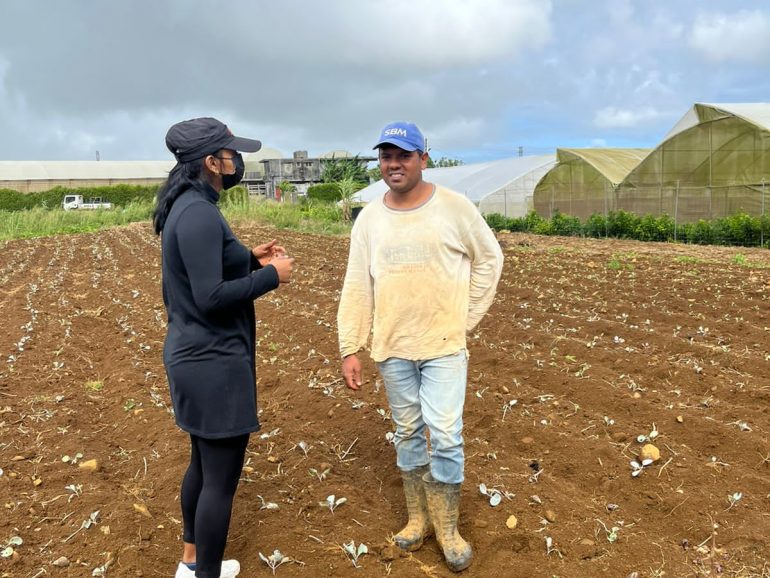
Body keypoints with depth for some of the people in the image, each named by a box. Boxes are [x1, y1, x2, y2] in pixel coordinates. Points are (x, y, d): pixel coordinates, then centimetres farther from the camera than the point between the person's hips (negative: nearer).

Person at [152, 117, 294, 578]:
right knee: (221, 478, 3)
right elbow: (210, 296, -25)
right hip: (215, 362, -11)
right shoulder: (198, 214, -21)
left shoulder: (186, 207, 10)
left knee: (203, 464, 23)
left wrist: (250, 259, 8)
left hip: (195, 356, 11)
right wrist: (271, 276, -15)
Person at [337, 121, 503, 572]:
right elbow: (357, 287, 2)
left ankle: (448, 529, 18)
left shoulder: (454, 207, -7)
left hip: (444, 345, -3)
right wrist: (350, 348, -2)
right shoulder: (369, 218, 1)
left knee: (445, 436, -3)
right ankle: (418, 518, 31)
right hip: (392, 347, 3)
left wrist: (466, 319, 1)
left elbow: (490, 259, 4)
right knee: (409, 434, 14)